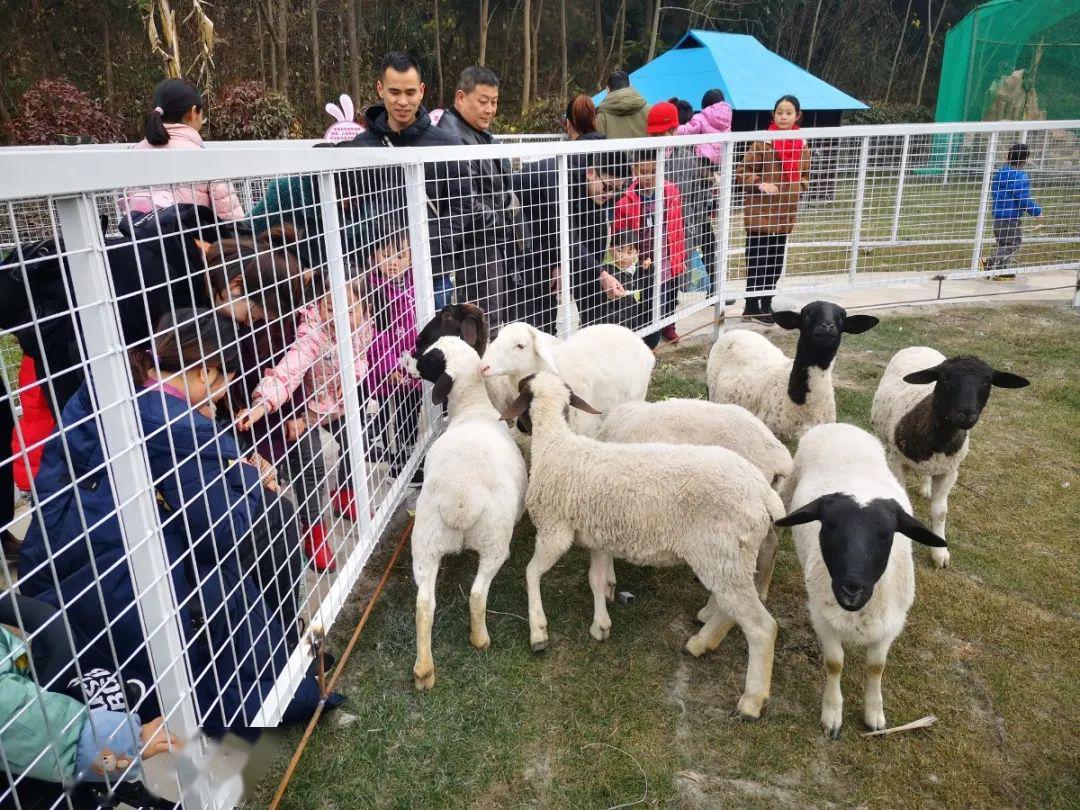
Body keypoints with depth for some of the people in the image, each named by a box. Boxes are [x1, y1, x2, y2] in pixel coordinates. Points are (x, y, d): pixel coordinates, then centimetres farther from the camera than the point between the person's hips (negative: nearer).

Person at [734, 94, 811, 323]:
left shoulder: (802, 145, 8)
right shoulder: (762, 143, -9)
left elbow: (805, 174, 22)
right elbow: (741, 173, -7)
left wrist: (800, 186, 1)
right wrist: (760, 184, -22)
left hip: (785, 212, 6)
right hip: (760, 212, -6)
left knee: (777, 261, 13)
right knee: (758, 260, -2)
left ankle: (766, 302, 27)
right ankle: (752, 306, 10)